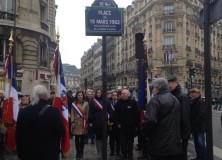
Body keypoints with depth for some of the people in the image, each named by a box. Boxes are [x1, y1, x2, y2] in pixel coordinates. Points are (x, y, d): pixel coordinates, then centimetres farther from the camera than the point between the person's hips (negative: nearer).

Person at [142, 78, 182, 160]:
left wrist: (145, 133, -7)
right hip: (176, 146, 8)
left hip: (160, 147, -7)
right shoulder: (175, 100, 13)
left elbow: (150, 120, -25)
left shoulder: (155, 100, -13)